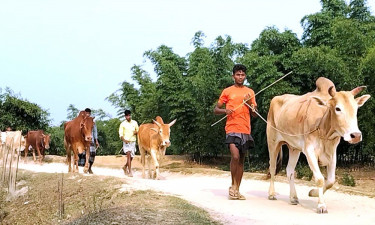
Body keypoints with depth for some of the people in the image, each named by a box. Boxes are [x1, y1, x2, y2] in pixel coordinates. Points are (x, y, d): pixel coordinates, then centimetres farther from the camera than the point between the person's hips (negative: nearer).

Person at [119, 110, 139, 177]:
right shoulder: (123, 124, 0)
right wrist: (124, 140, -21)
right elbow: (121, 134, -3)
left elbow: (138, 130, 18)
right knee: (128, 154, -20)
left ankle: (125, 167, 37)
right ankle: (130, 172, -21)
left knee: (131, 157, 10)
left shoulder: (135, 123, 7)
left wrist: (136, 132, -6)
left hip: (133, 142, 4)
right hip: (126, 142, -4)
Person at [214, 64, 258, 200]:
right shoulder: (227, 91, 6)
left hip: (246, 129, 4)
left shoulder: (250, 92, 14)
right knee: (235, 156, -20)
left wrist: (250, 103, -4)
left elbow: (255, 114, 14)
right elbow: (216, 110, 8)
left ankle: (237, 190, 13)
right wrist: (225, 110, -13)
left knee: (241, 160, 6)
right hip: (232, 128, -4)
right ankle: (233, 185, -3)